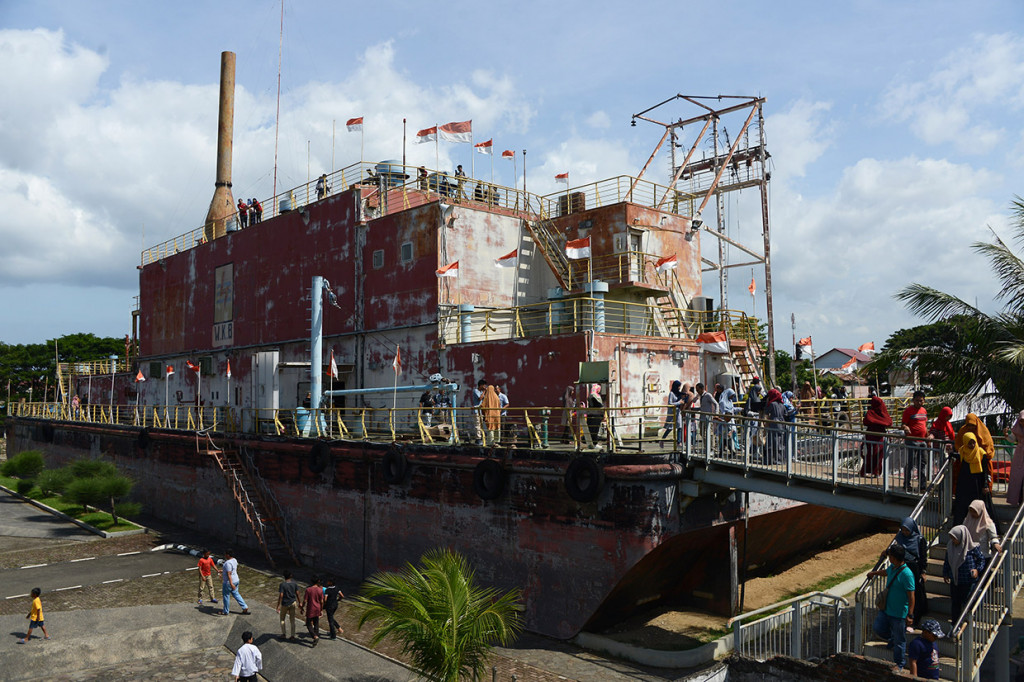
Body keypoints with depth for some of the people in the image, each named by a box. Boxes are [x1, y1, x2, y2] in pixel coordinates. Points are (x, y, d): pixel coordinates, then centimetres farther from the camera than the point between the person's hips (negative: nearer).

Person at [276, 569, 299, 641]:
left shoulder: (282, 584, -16)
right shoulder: (294, 583, -5)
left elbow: (281, 596, -19)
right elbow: (297, 593, 0)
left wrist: (278, 606, -15)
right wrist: (299, 602, 12)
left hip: (285, 604, -3)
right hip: (293, 603, 3)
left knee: (282, 619, 19)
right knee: (292, 620, 9)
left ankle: (283, 634, 20)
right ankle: (292, 636, 11)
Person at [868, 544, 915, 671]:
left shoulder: (907, 574, -24)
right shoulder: (892, 568, 1)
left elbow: (911, 596, -22)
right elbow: (885, 572, 27)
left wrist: (910, 615, -22)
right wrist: (873, 573, 45)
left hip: (899, 614, -8)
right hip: (886, 609, 8)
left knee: (899, 641, 6)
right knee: (877, 627, 9)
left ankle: (899, 665, 23)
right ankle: (892, 639, 35)